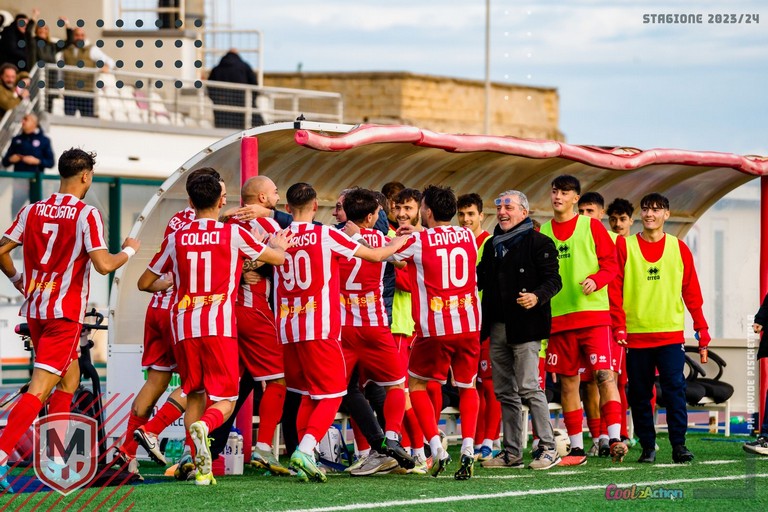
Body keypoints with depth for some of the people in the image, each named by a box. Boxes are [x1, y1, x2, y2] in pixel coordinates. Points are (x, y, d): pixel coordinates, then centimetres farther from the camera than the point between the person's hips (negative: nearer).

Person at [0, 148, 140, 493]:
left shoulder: (33, 210, 6)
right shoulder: (86, 214, -10)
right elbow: (103, 265, -17)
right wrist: (128, 250, 2)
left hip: (35, 308, 7)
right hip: (65, 310, -7)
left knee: (69, 379, 22)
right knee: (39, 390, -10)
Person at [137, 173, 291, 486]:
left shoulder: (176, 239, 7)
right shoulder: (234, 234, 0)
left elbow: (145, 283, 17)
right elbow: (277, 258, 14)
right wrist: (279, 245, 37)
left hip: (185, 326, 3)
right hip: (220, 325, -2)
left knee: (195, 396, 14)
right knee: (224, 399, 2)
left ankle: (201, 466, 2)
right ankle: (204, 426, -32)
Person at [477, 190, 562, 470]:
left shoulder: (538, 243, -3)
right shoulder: (493, 245, 19)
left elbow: (553, 279, -9)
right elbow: (481, 279, 25)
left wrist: (537, 296, -26)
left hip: (525, 326, -8)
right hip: (497, 327, 8)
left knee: (529, 388, -11)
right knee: (505, 392, 9)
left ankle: (548, 448, -5)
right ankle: (511, 452, 14)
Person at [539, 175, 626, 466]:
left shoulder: (592, 227, 3)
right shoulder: (542, 233, 12)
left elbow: (611, 263, 1)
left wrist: (595, 280, -17)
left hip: (593, 313, -3)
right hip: (558, 318, 3)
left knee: (603, 373, -14)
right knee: (567, 381, 5)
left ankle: (615, 438, -18)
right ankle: (576, 447, 10)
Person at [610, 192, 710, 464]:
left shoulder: (679, 249, 7)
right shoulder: (625, 247, 4)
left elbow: (692, 293, 9)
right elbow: (615, 289, 2)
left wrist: (702, 332, 5)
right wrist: (618, 326, -9)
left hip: (671, 334, 0)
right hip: (636, 334, 0)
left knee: (675, 388, -9)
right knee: (640, 394, 3)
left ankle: (679, 444, -6)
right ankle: (647, 446, 11)